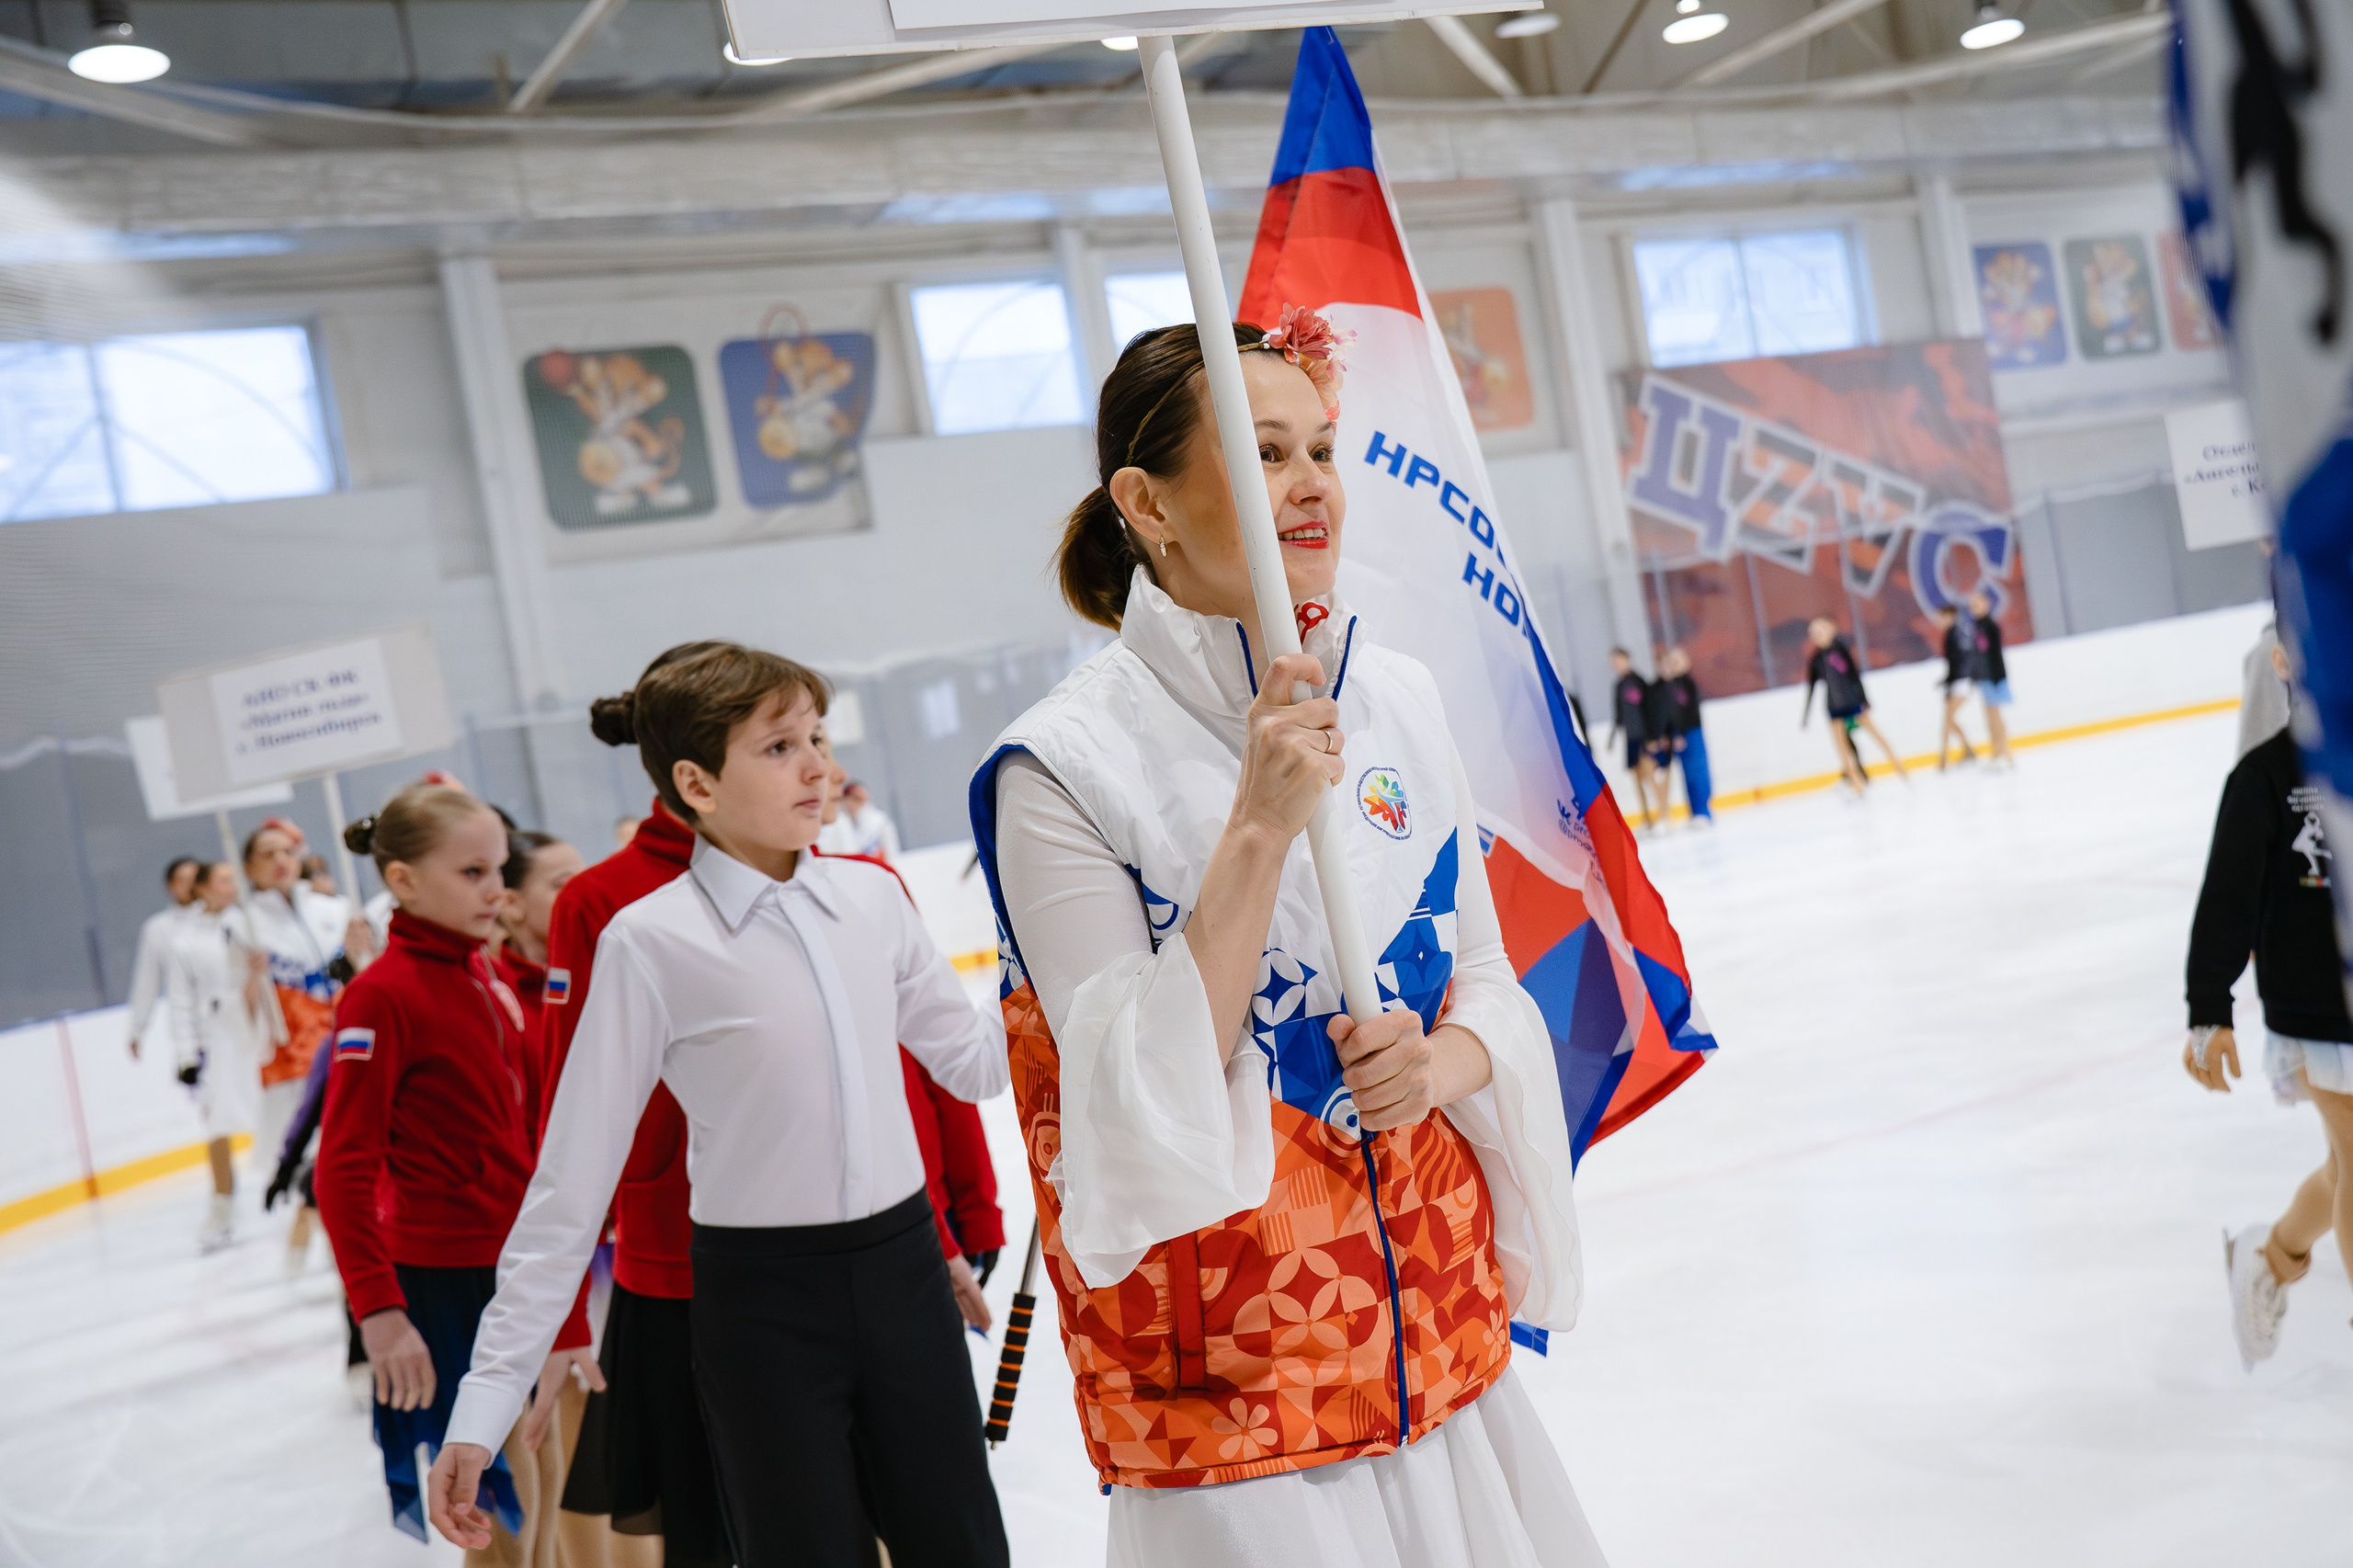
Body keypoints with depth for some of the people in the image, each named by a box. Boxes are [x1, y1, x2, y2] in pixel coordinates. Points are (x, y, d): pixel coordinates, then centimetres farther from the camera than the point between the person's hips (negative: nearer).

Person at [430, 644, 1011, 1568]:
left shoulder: (870, 897, 1)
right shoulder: (649, 942, -11)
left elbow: (974, 1061, 12)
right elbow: (573, 1180, -8)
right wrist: (486, 1401, -9)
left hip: (905, 1271, 4)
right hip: (762, 1307, -4)